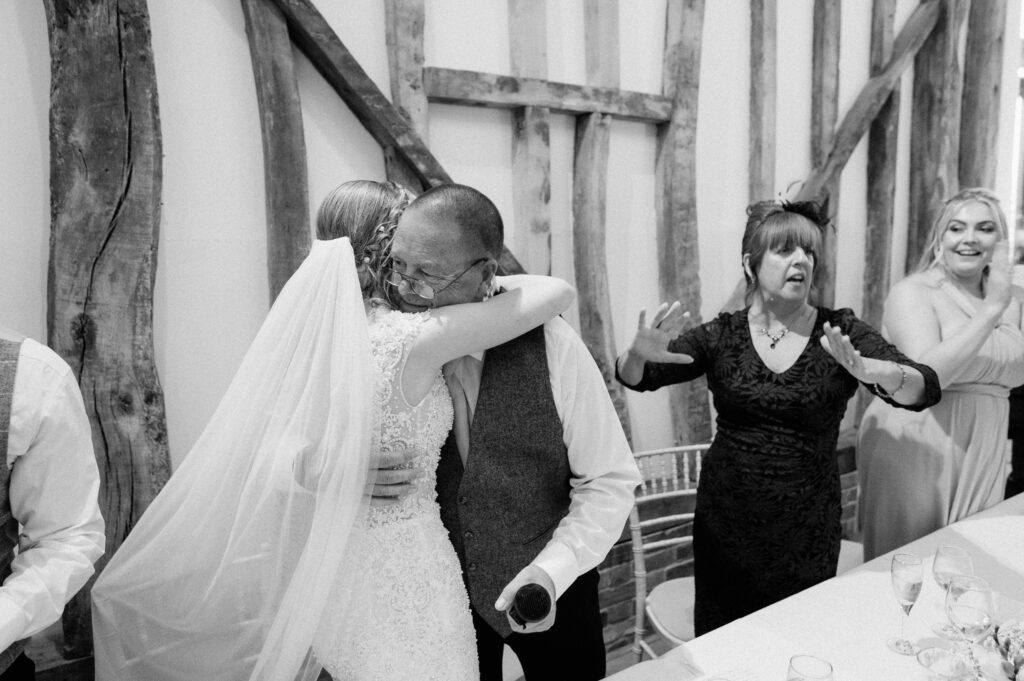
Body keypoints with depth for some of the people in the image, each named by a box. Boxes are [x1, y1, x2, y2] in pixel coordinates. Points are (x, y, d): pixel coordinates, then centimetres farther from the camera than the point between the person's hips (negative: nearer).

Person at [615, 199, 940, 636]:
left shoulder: (841, 333, -4)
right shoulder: (723, 334, -2)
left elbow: (925, 390, -15)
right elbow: (636, 377, -6)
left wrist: (868, 370, -37)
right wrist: (638, 355, -30)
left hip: (807, 535, 0)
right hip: (724, 530, 1)